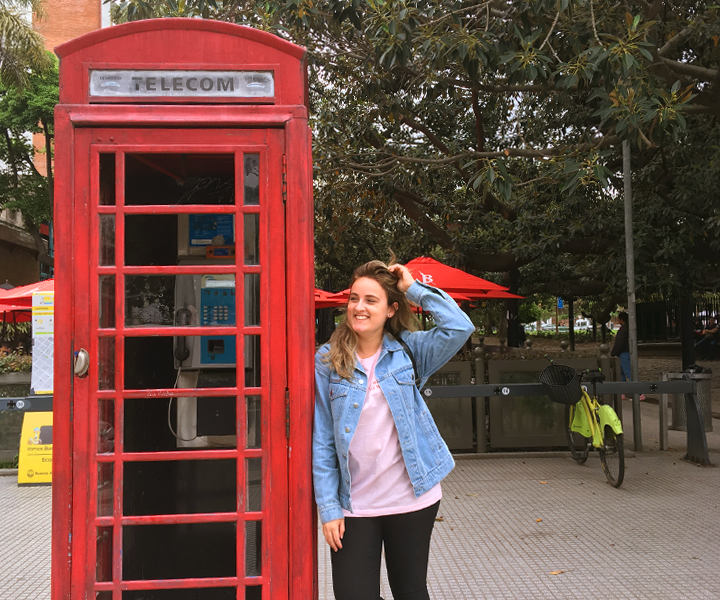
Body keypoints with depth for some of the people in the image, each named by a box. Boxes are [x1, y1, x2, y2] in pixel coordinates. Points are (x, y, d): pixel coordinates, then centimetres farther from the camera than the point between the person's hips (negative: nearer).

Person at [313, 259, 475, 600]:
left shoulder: (408, 351, -1)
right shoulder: (327, 362, -4)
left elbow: (459, 327, -17)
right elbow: (322, 442, -3)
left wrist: (414, 288, -11)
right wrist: (328, 507, -6)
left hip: (412, 500, 1)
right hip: (354, 506, 0)